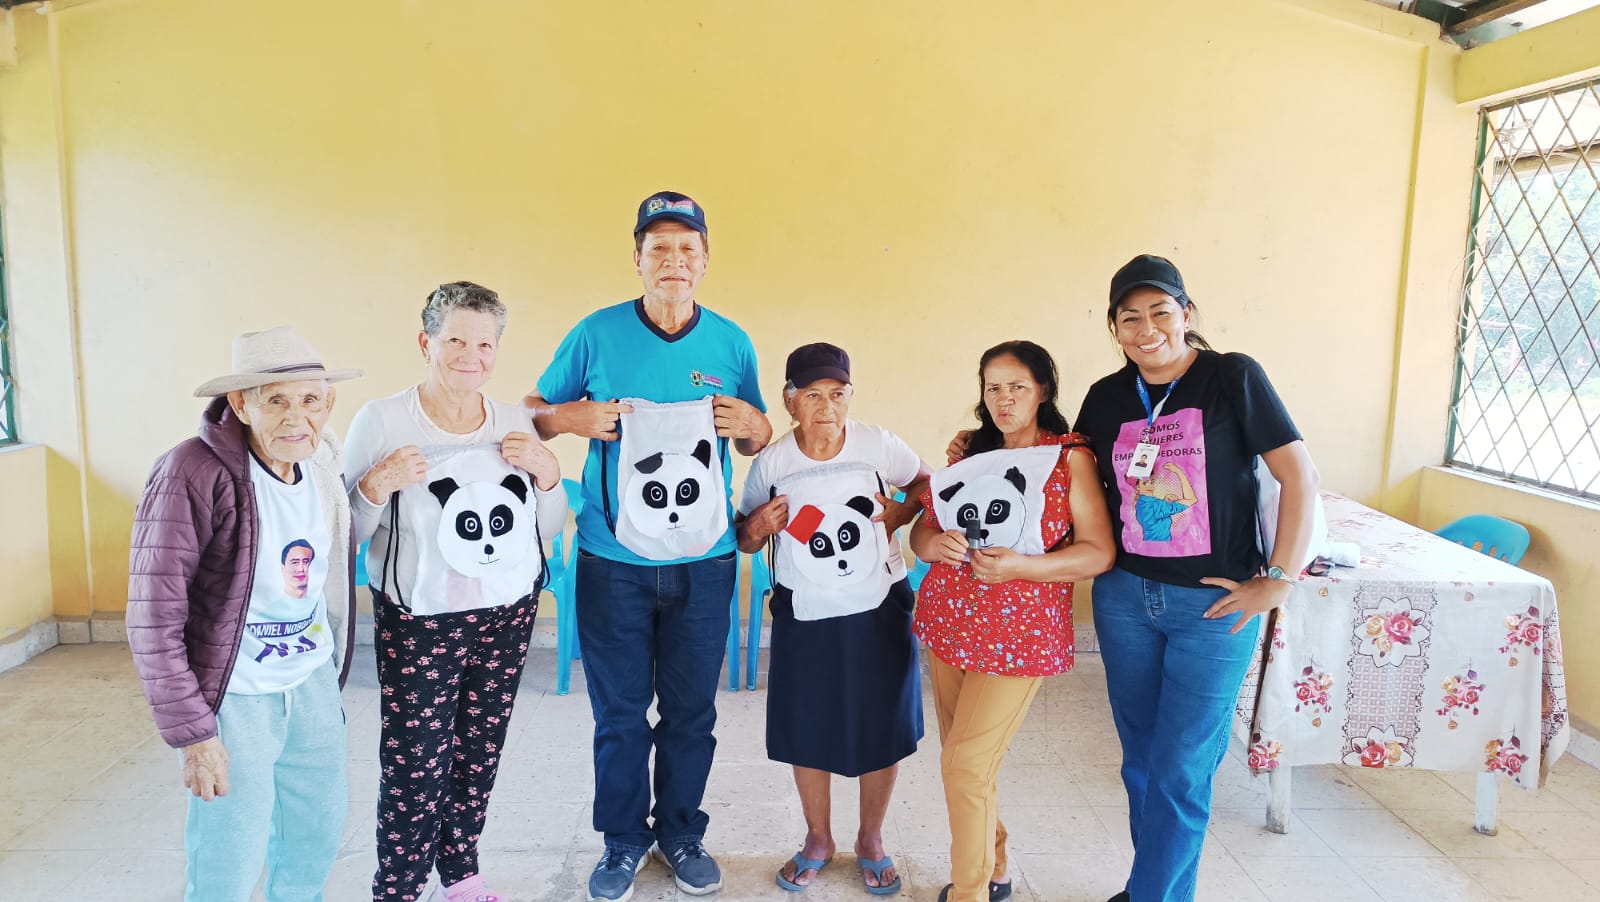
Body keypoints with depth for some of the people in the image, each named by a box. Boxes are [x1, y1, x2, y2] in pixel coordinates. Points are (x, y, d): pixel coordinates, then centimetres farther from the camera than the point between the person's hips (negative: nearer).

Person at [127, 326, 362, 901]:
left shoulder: (319, 469, -1)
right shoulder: (193, 474, -21)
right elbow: (154, 620, -19)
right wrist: (191, 733, -17)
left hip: (313, 684, 6)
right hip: (235, 698, -6)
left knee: (318, 835, 19)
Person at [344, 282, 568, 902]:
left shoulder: (517, 423, 4)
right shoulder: (381, 421, -8)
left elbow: (547, 531, 10)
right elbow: (347, 535, -2)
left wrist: (547, 473, -8)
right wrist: (375, 487, -20)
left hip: (507, 615, 4)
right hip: (417, 622, -4)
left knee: (478, 756, 14)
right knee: (414, 764, -2)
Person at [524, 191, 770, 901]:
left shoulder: (732, 343, 3)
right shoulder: (597, 333, -2)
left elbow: (756, 442, 13)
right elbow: (533, 410, 6)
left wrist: (754, 428, -10)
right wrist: (573, 417, -15)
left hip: (704, 562, 1)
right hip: (613, 560, -1)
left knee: (691, 710, 13)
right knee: (619, 713, 10)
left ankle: (680, 832, 34)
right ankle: (623, 840, 30)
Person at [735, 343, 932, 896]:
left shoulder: (879, 446, -12)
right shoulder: (771, 463, -10)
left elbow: (927, 485, 6)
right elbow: (745, 541, 3)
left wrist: (898, 515, -14)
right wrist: (757, 528, -21)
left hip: (878, 607, 0)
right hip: (804, 612, 0)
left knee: (882, 726, 9)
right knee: (807, 728, 10)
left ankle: (871, 839, 34)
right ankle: (818, 839, 35)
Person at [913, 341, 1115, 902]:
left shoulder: (1070, 457, -5)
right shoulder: (970, 454, 9)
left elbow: (1099, 552, -10)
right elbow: (920, 532, 8)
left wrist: (1022, 566, -23)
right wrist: (935, 544, -15)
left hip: (1019, 632, -5)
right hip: (949, 623, 5)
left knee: (965, 763, -7)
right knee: (965, 759, 14)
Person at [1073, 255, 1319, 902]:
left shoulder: (1232, 377, -9)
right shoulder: (1106, 398, 4)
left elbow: (1300, 477, -9)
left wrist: (1279, 580, -12)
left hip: (1213, 606, -4)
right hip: (1125, 598, 5)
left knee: (1180, 770, 0)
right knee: (1142, 759, 15)